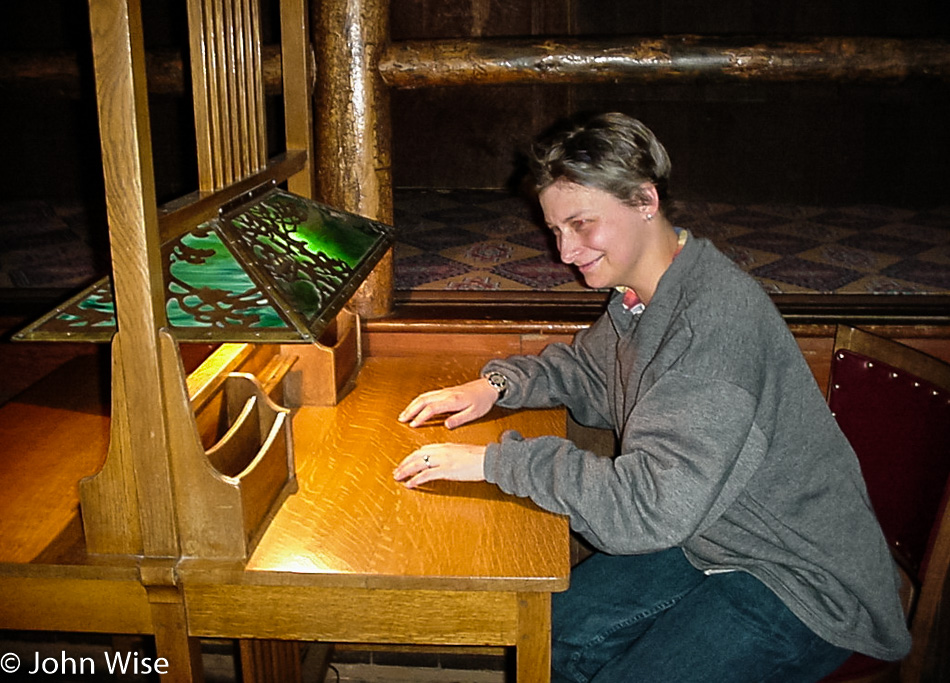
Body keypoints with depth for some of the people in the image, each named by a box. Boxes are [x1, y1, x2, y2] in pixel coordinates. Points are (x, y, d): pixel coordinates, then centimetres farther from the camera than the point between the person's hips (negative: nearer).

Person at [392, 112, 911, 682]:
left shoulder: (718, 315, -31)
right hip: (705, 536, 8)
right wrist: (499, 383, -1)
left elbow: (649, 507, -35)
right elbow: (588, 369, 18)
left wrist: (497, 460, -30)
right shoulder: (640, 292, -2)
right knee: (556, 634, 5)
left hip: (798, 581, -8)